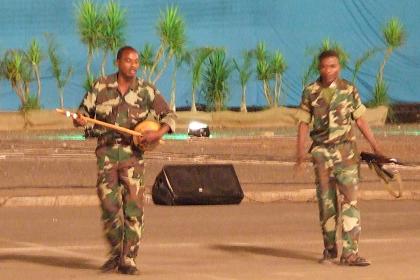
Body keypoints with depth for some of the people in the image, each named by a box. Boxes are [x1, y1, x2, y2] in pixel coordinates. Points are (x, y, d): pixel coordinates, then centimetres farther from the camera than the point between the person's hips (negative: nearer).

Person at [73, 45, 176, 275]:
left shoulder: (146, 91, 2)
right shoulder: (102, 86, 5)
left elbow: (169, 115, 6)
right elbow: (85, 108, 15)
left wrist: (158, 134, -13)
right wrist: (79, 119, -9)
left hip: (133, 153, -1)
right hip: (107, 152, 1)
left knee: (133, 208, -6)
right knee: (109, 206, -2)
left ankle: (128, 259, -1)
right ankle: (115, 253, 18)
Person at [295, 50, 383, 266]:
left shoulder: (349, 90, 2)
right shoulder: (310, 92, 2)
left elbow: (360, 119, 6)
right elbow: (303, 123, 5)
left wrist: (375, 145, 1)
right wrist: (300, 152, -3)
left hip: (346, 151, -1)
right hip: (322, 151, 1)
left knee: (350, 199, -10)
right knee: (326, 201, 6)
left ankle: (350, 253, -13)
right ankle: (329, 248, 19)